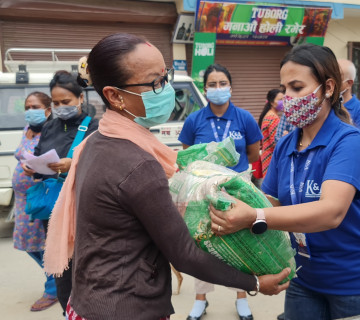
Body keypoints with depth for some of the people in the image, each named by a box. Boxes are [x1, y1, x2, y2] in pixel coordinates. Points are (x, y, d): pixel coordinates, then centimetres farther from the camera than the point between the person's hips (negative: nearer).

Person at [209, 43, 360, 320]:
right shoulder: (284, 147, 0)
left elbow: (332, 211, -33)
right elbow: (270, 204, -1)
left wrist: (253, 218, -45)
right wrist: (232, 216, -21)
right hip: (304, 281, 5)